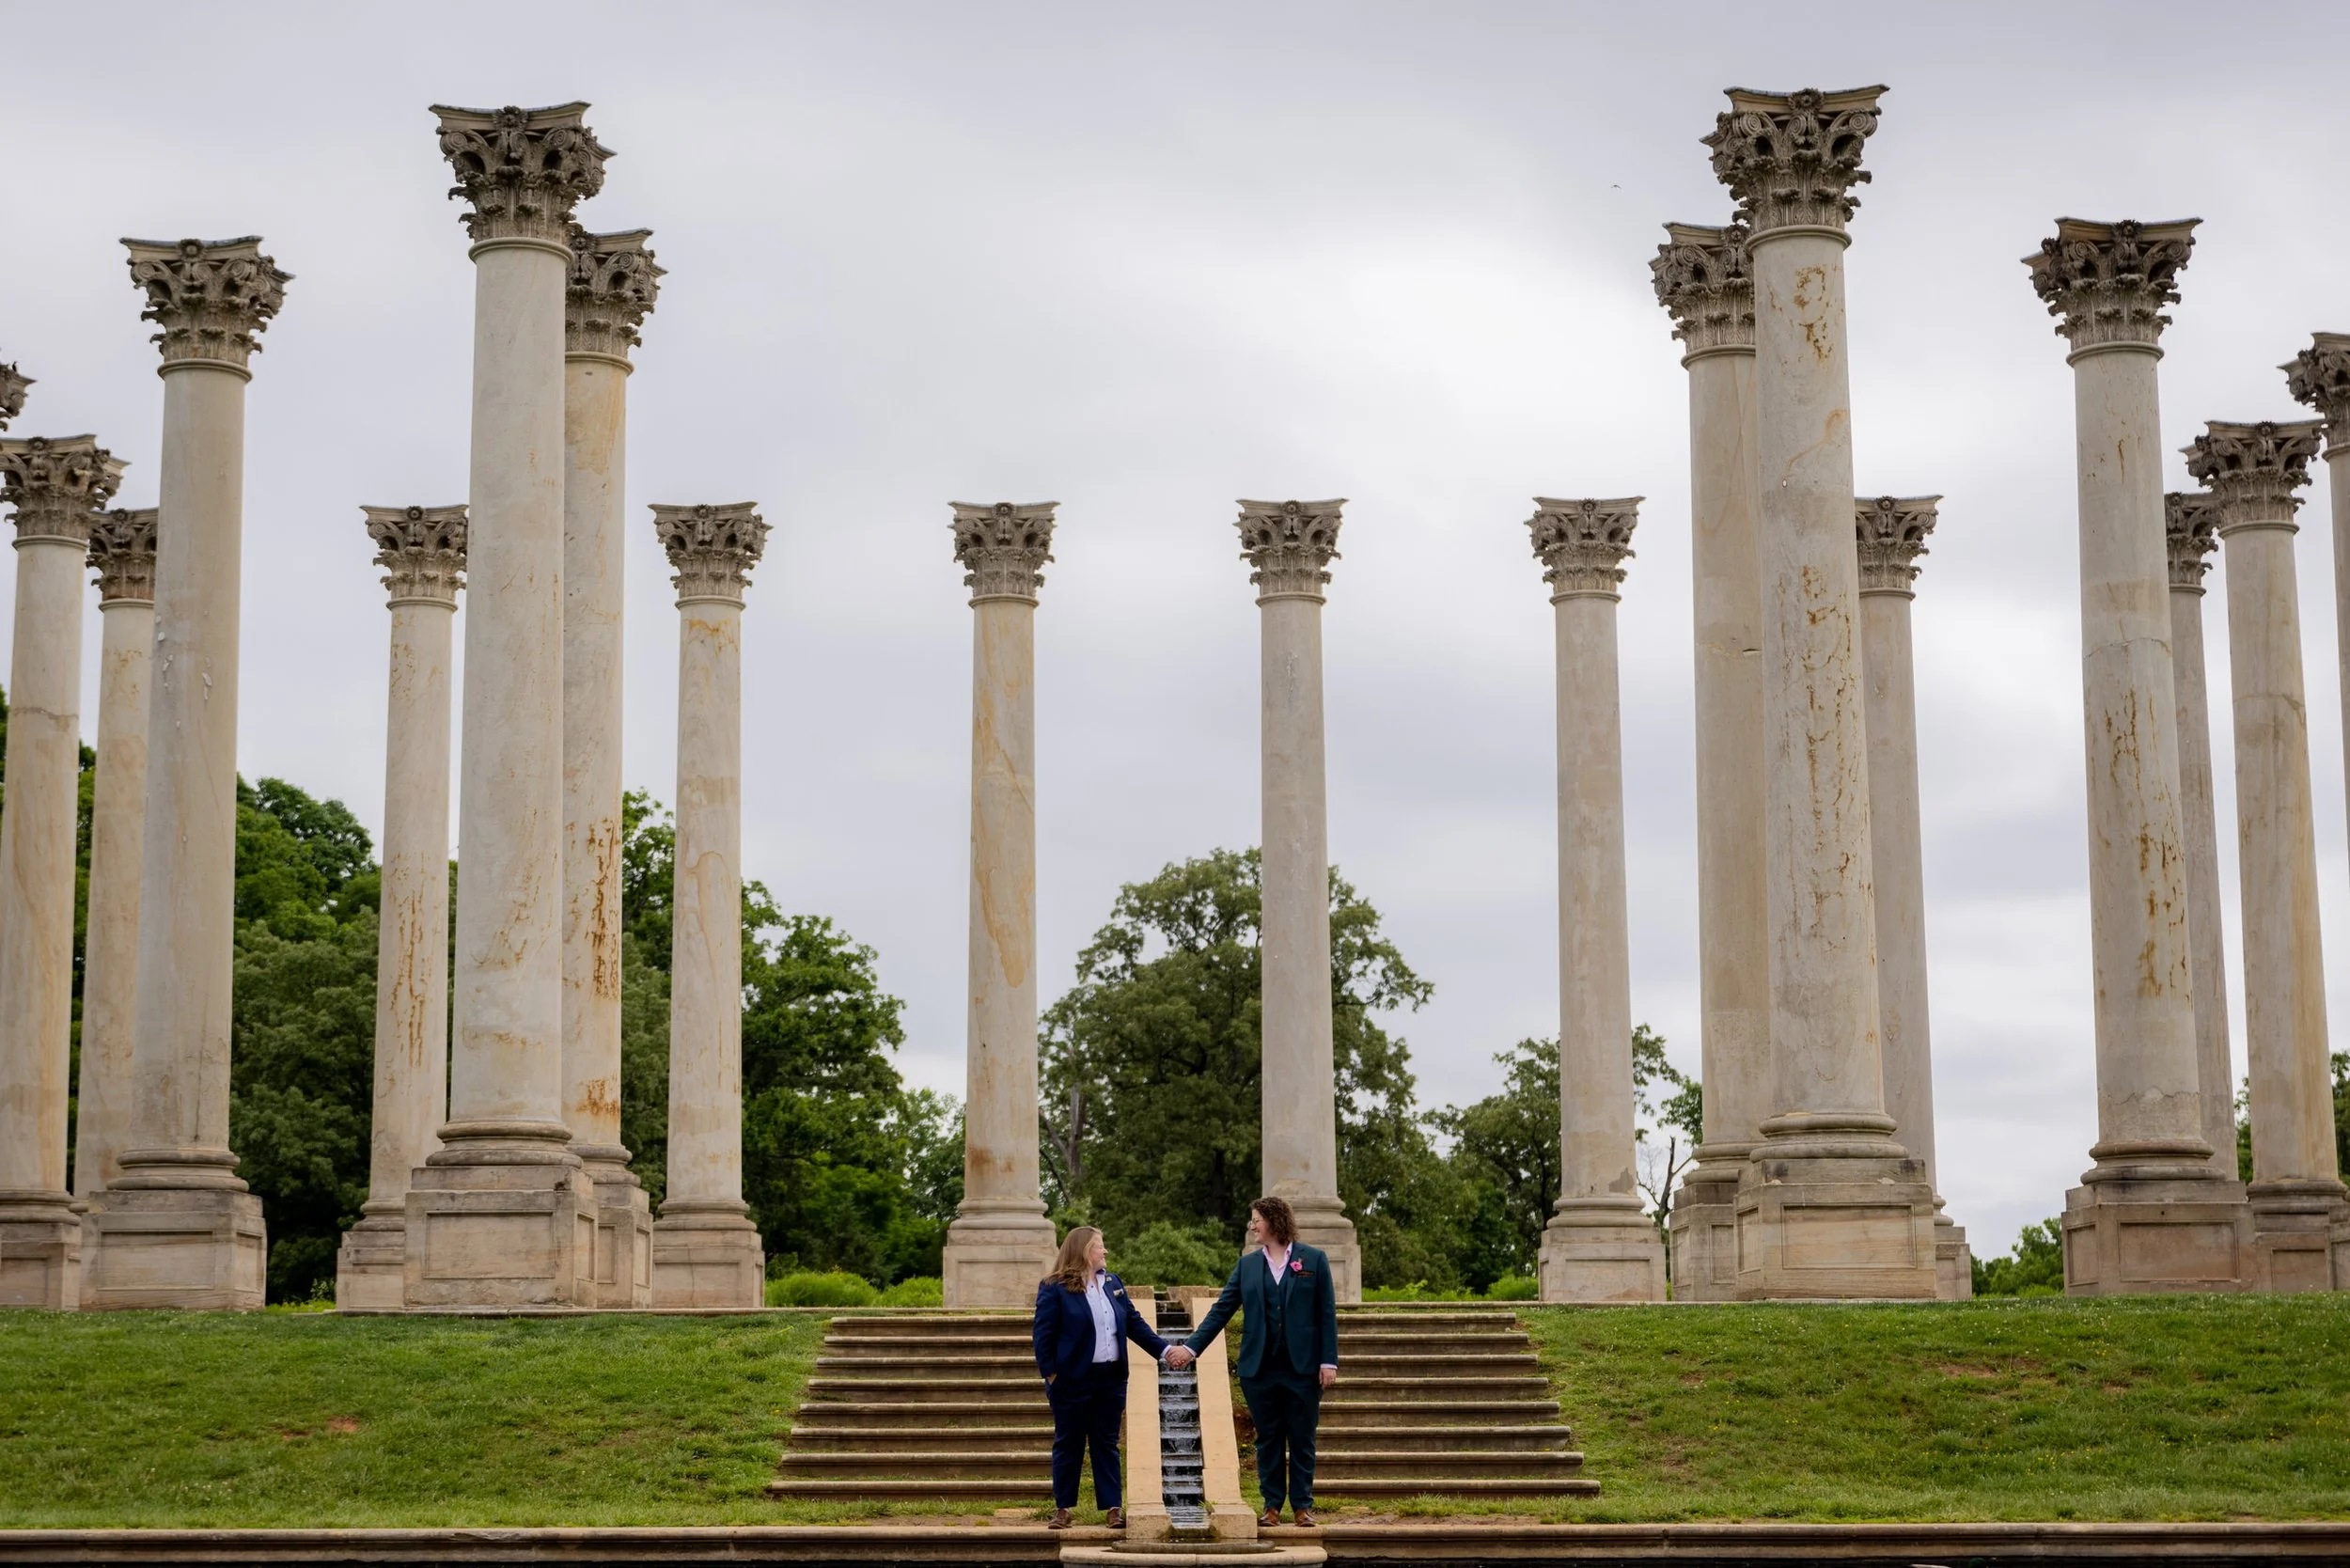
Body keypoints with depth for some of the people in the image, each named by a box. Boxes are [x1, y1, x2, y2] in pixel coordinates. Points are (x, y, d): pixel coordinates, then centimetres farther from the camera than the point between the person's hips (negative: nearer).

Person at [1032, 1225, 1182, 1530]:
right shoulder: (1054, 1289, -6)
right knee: (1068, 1444, 5)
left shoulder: (1113, 1284, 11)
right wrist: (1050, 1376, -12)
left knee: (1107, 1444, 7)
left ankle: (1114, 1507, 8)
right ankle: (1062, 1508, 13)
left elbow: (1135, 1324, 12)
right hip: (1073, 1380, -5)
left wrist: (1165, 1350, 3)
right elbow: (1044, 1334, -8)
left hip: (1111, 1379, 5)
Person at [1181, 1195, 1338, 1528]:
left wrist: (1329, 1361, -6)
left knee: (1302, 1440, 3)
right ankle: (1272, 1505, 13)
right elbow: (1221, 1310, 7)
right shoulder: (1247, 1265, 8)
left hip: (1302, 1367, -2)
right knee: (1268, 1439, 7)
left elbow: (1327, 1313, -1)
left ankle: (1302, 1505, 12)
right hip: (1260, 1368, 2)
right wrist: (1192, 1347, -1)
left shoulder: (1314, 1260, 0)